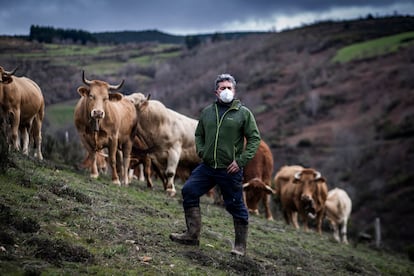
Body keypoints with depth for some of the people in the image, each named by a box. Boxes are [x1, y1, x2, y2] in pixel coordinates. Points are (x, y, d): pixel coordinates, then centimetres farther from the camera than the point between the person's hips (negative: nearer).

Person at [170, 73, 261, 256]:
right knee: (189, 191, -6)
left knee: (236, 206, 2)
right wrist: (200, 151, 4)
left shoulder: (243, 113, -3)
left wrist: (241, 161, -12)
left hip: (230, 170, -4)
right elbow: (199, 134, 23)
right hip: (207, 166, 4)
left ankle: (240, 246, 16)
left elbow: (254, 138, -3)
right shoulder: (207, 112, 10)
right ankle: (192, 235, 4)